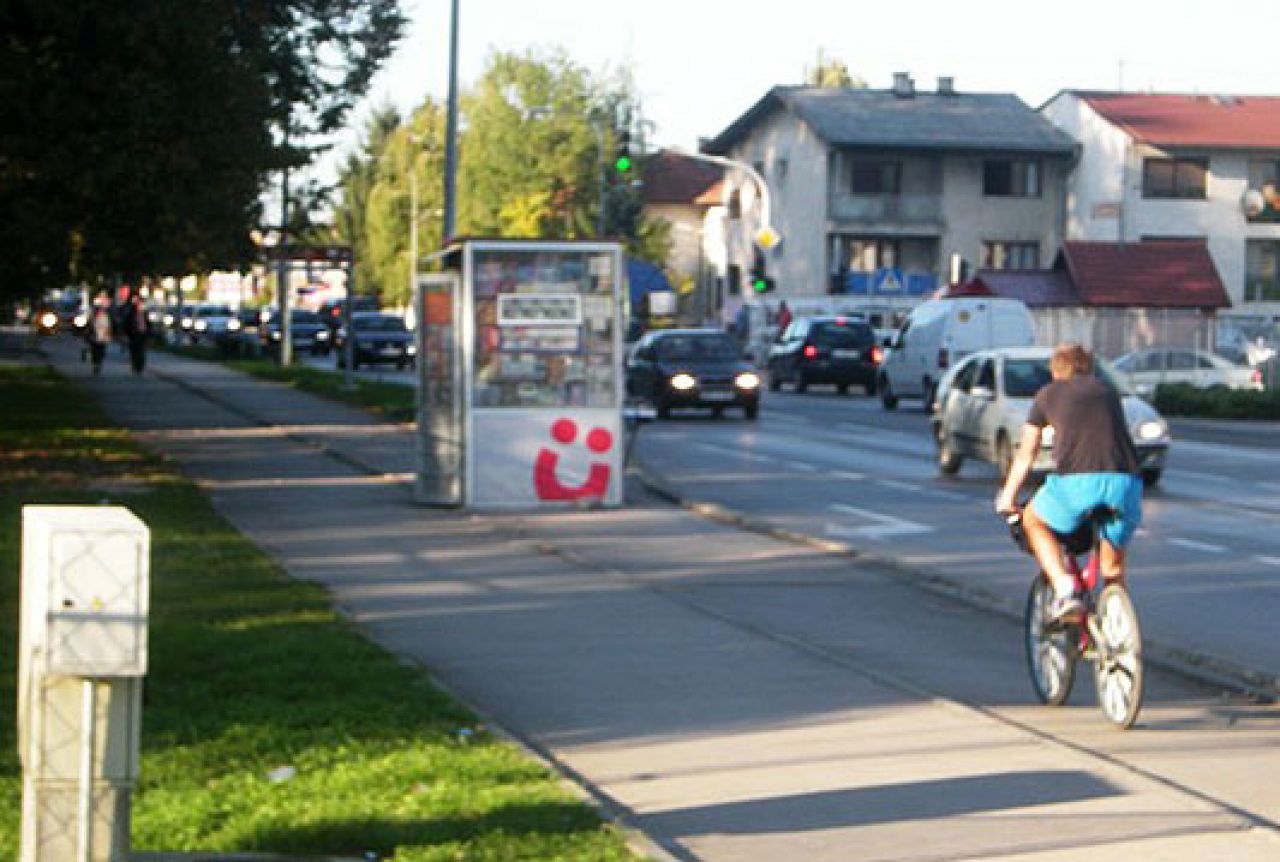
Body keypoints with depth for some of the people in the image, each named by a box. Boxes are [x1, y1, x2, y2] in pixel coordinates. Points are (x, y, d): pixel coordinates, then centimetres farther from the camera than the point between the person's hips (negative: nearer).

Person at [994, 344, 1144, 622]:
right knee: (1113, 567, 22)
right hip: (1127, 482, 3)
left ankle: (1064, 585, 4)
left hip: (1078, 479, -3)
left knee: (1033, 521, 24)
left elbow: (1026, 455, 29)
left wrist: (1007, 497, 42)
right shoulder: (1108, 392, 28)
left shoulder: (1048, 394, 21)